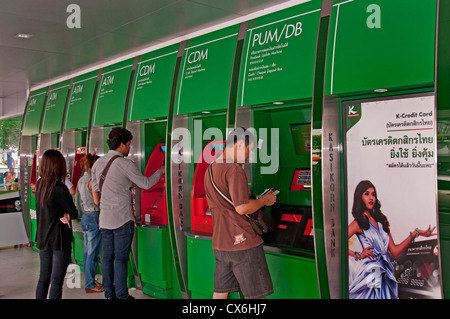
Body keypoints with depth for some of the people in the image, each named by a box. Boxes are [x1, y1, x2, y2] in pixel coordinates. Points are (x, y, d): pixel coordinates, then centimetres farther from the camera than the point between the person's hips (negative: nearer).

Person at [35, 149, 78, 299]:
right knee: (56, 281, -1)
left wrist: (61, 214, -6)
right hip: (59, 240, -7)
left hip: (42, 238, 7)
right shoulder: (60, 188, -20)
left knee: (43, 278, 16)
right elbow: (74, 213, -12)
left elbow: (43, 211, 8)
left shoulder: (39, 184, 4)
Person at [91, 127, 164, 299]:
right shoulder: (125, 164, -12)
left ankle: (109, 293, 21)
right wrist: (160, 171, 10)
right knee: (121, 258, -1)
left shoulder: (98, 162, 8)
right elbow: (146, 184, -5)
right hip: (122, 218, -6)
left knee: (107, 256, 12)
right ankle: (122, 295, 6)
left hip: (105, 218, 6)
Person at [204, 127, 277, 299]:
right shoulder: (234, 169, -16)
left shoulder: (211, 169, 13)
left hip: (219, 244, 9)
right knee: (257, 294, 2)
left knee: (220, 291, 14)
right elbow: (242, 208, -23)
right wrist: (265, 200, -6)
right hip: (243, 241, -8)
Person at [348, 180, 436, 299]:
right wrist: (358, 255, -10)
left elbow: (395, 252, 10)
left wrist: (415, 234, 7)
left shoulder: (381, 220, 14)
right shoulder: (358, 223, -4)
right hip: (370, 271, -5)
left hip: (385, 274, 5)